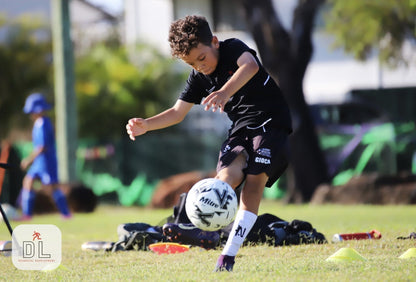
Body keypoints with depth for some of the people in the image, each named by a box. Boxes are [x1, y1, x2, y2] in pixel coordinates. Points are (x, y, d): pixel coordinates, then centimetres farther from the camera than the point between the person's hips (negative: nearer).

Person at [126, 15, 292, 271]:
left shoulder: (233, 48, -14)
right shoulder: (199, 77, 6)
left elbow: (251, 66, -37)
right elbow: (178, 112, 12)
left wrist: (226, 92, -55)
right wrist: (146, 125, -6)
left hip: (271, 122, -7)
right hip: (242, 127, 7)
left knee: (254, 182, -19)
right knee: (226, 177, -21)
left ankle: (229, 254, -22)